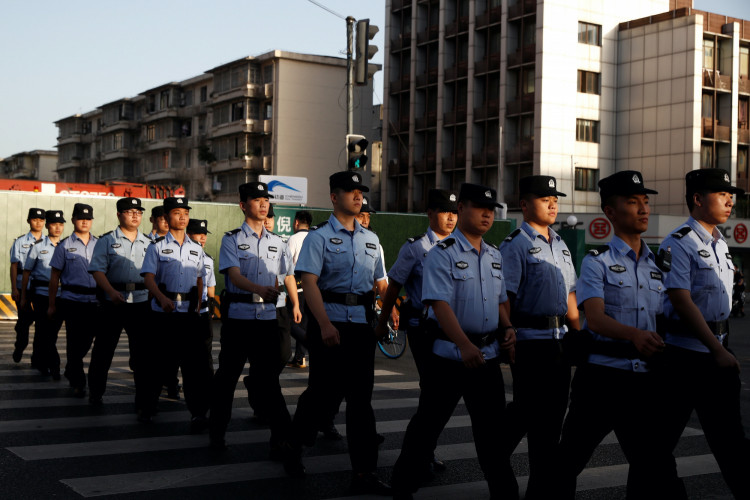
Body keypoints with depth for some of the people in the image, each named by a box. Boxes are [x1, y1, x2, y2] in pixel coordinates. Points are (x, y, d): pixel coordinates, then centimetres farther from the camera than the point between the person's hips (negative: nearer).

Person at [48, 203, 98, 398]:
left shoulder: (99, 244, 10)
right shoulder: (64, 246, 3)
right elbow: (54, 276, 5)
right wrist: (52, 305, 3)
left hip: (94, 301, 3)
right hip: (72, 300, -3)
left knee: (87, 341, 10)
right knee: (74, 341, -2)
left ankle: (71, 370, 35)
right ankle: (78, 382, 8)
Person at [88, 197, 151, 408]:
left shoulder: (148, 243, 12)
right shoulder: (106, 241, 1)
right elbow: (97, 270, -7)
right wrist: (112, 292, -21)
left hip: (141, 303, 2)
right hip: (113, 303, -2)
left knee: (143, 351, 1)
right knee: (103, 350, 8)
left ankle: (144, 399, 6)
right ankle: (95, 393, 24)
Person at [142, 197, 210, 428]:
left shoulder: (196, 248, 12)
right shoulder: (157, 246, 1)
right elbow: (148, 277, -11)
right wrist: (162, 298, -28)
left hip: (189, 313, 2)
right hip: (162, 313, -2)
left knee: (194, 361, -7)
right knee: (159, 361, 7)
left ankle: (198, 413, -7)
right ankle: (148, 406, 25)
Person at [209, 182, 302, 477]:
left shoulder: (276, 242, 13)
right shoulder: (232, 239, -1)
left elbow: (288, 275, 23)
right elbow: (234, 274, -16)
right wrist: (260, 289, -34)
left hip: (267, 316, 2)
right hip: (238, 315, -2)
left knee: (267, 377, -1)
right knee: (228, 373, 8)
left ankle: (282, 440, -4)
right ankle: (217, 431, 25)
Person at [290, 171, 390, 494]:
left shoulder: (370, 239, 15)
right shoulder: (319, 236, -3)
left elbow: (380, 282, 22)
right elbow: (309, 282, -13)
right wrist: (325, 325, -23)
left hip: (362, 322, 5)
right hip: (329, 323, -5)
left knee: (361, 398, 4)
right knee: (326, 392, -1)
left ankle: (363, 473, 7)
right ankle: (295, 444, 28)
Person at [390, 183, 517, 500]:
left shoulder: (495, 256, 11)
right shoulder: (442, 254, -11)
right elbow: (440, 304, -21)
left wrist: (507, 328, 1)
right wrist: (465, 346, -33)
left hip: (489, 354, 6)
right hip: (449, 355, -5)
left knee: (493, 429, 11)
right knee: (427, 425, 6)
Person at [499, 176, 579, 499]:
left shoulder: (560, 245, 16)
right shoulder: (515, 245, -8)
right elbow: (505, 296, -13)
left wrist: (579, 333, 18)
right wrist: (508, 340, -16)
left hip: (559, 338, 8)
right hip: (530, 339, -8)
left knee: (554, 412, 13)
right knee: (537, 414, -3)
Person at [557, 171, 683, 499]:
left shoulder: (656, 265, 14)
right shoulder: (597, 262, -4)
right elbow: (595, 318, -19)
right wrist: (635, 334, -36)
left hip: (644, 377, 5)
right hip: (601, 374, -5)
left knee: (653, 460, 4)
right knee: (572, 456, 5)